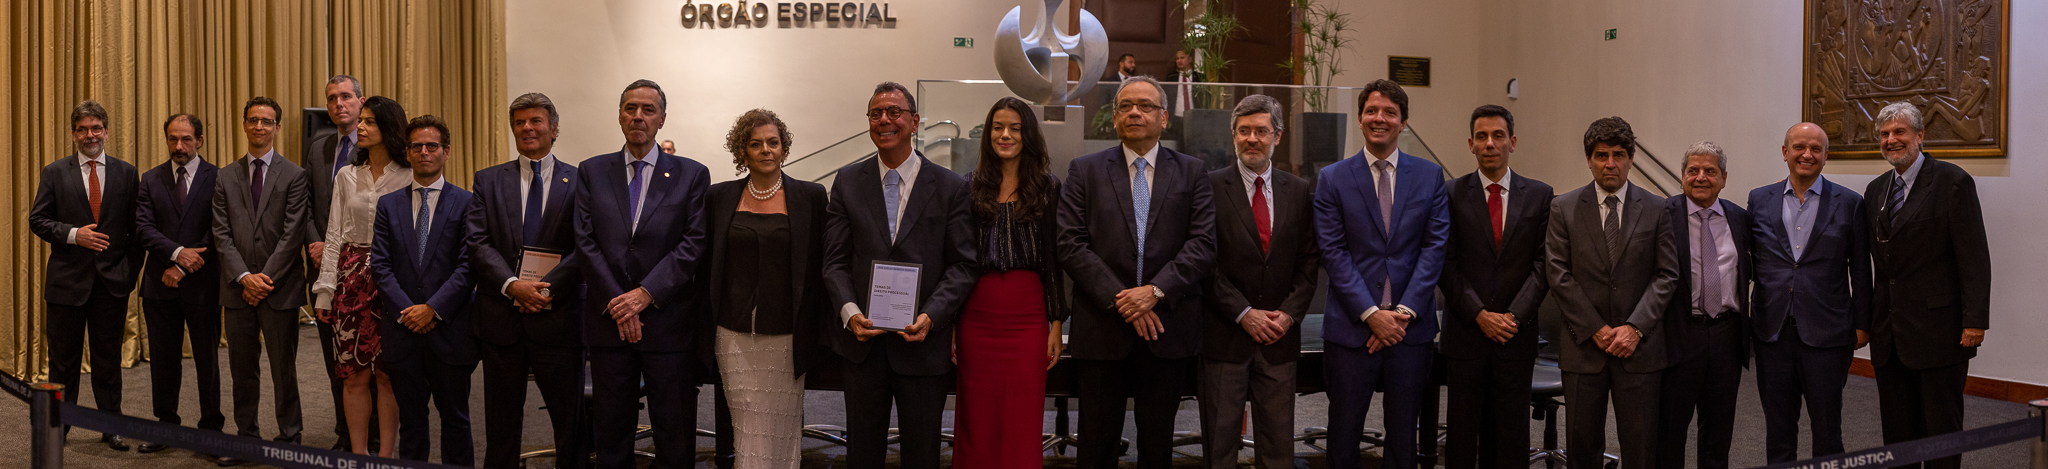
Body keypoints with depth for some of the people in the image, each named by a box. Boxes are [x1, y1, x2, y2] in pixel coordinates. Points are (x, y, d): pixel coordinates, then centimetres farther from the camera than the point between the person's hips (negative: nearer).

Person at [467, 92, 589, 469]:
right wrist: (512, 285, -16)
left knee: (571, 424, 3)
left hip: (558, 317, -2)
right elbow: (478, 243, -1)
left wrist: (544, 288, -16)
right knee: (501, 425, 10)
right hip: (501, 319, 2)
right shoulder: (488, 180, 9)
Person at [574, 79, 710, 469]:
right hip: (608, 322, 2)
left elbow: (694, 244, -4)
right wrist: (616, 303, -9)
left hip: (669, 323, -2)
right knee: (610, 436, 8)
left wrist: (645, 294, -13)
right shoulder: (592, 172, 10)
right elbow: (585, 242, 2)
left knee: (674, 437, 1)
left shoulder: (692, 175, 4)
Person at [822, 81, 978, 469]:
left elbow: (963, 265, -3)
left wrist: (931, 316, -17)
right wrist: (850, 312, -13)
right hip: (863, 337, 2)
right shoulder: (847, 182, 7)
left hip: (924, 340, -2)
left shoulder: (950, 187, 1)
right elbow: (835, 260, 4)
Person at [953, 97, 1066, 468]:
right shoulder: (971, 186, 8)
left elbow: (1056, 258, 4)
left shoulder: (1048, 188, 5)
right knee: (978, 422, 5)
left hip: (1028, 314, -1)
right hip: (976, 314, 1)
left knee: (1023, 423, 0)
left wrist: (1057, 323, -1)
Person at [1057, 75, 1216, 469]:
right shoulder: (1084, 171, 5)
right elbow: (1071, 246, -4)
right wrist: (1119, 299, -12)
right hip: (1102, 331, -1)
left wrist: (1156, 290, -15)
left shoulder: (1191, 172, 7)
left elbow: (1204, 244, -2)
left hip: (1167, 328, 1)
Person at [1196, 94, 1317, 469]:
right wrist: (1244, 314, -11)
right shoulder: (1210, 188, -3)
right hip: (1225, 335, -3)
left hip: (1279, 338, 3)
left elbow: (1308, 262, 10)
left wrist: (1289, 314, -4)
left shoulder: (1299, 192, 9)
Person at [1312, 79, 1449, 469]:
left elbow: (1435, 246, 0)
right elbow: (1334, 253, -4)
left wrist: (1404, 312, -10)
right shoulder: (1333, 179, 2)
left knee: (1403, 434, 9)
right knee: (1344, 434, 5)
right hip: (1351, 327, -1)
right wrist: (1371, 314, -12)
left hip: (1410, 326, 1)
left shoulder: (1429, 176, 6)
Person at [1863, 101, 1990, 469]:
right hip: (1889, 332, 6)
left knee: (1941, 429, 1)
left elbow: (1974, 257, -10)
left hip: (1938, 326, -6)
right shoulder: (1876, 190, 13)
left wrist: (1975, 321, -15)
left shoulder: (1952, 182, -6)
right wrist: (1867, 318, 11)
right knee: (1897, 429, 10)